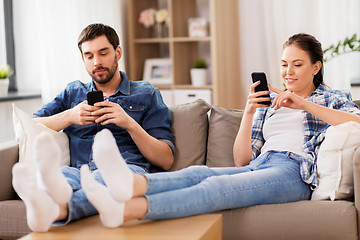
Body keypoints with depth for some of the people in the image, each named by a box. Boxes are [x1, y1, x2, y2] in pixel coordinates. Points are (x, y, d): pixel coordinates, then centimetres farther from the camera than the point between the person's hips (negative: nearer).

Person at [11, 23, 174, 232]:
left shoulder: (147, 94, 20)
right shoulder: (73, 93, 30)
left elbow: (166, 160, 10)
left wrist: (129, 123, -5)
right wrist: (69, 116, -1)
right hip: (79, 171, 3)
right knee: (62, 173, -35)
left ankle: (55, 209, -69)